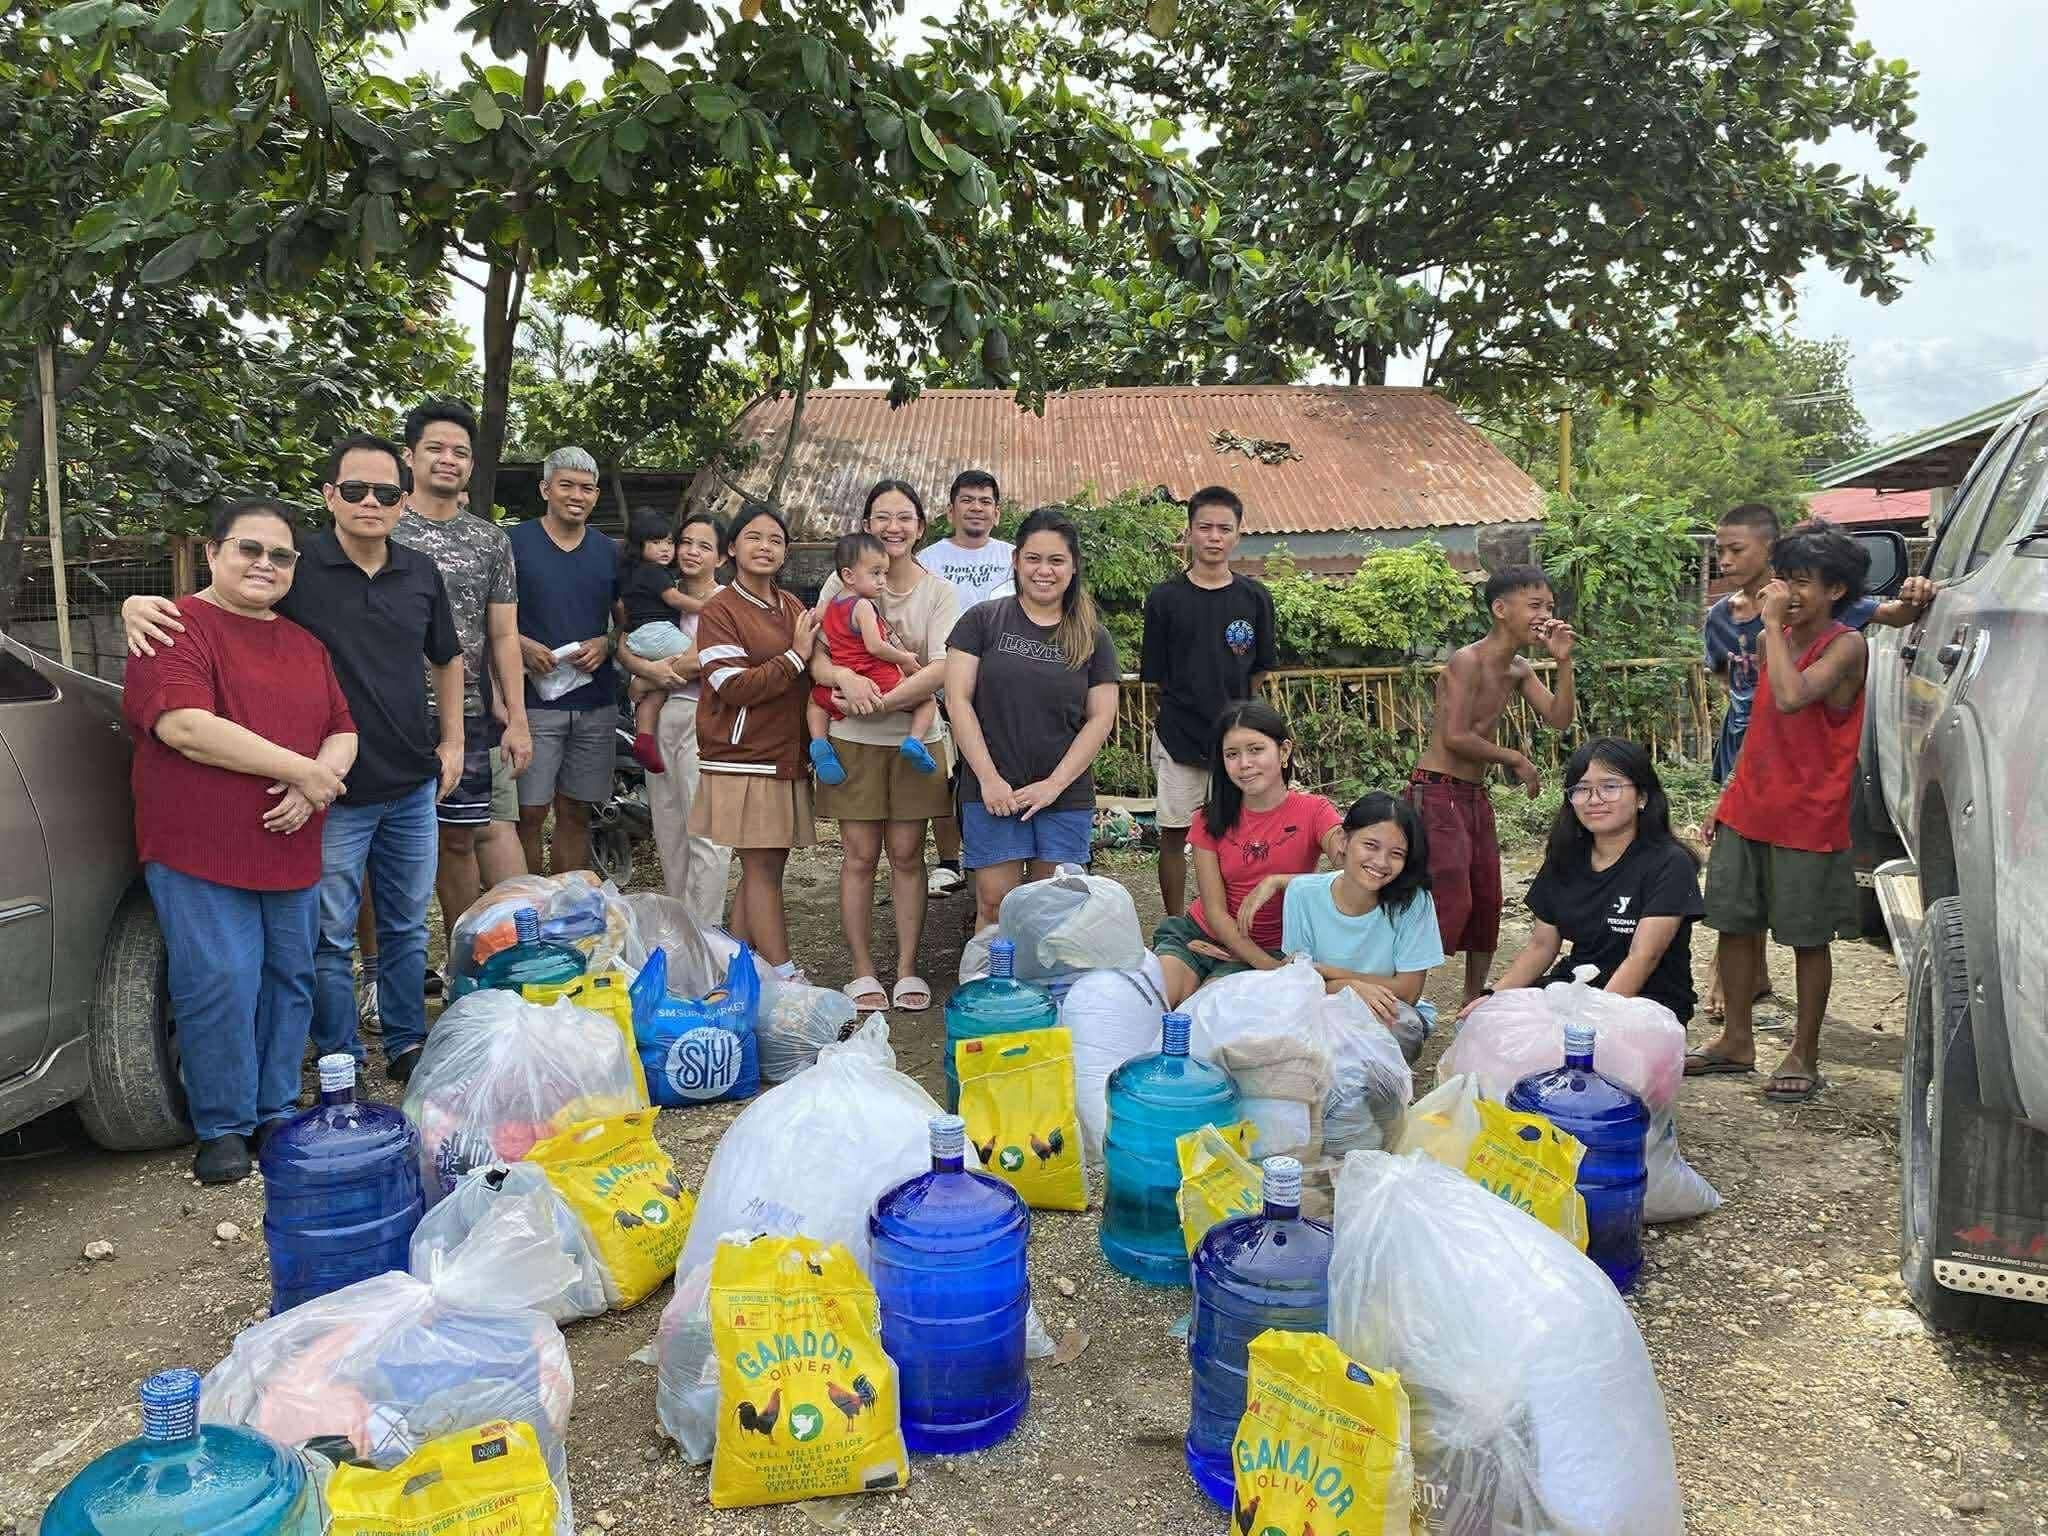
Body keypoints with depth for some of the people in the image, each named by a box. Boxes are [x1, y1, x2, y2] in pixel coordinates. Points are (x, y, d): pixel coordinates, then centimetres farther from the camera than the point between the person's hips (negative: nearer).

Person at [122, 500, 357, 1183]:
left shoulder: (306, 644, 16)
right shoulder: (179, 628, -6)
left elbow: (343, 731, 15)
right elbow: (184, 725, -20)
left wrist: (318, 784, -8)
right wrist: (302, 769, -17)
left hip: (291, 850, 6)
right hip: (199, 852, -6)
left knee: (289, 981, 11)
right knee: (221, 987, -6)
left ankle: (276, 1111, 26)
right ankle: (223, 1128, 11)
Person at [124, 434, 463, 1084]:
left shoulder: (421, 574, 4)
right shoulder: (296, 567, -9)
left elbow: (447, 658, 18)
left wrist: (451, 741, 11)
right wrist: (138, 604, -27)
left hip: (412, 788, 4)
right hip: (332, 794, -4)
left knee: (407, 929, 17)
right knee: (332, 939, 6)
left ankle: (406, 1044, 32)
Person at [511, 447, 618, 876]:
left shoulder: (607, 551, 13)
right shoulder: (515, 543, 0)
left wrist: (605, 643, -2)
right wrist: (522, 645, -16)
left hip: (596, 701, 4)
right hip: (534, 699, -4)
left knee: (576, 814, 10)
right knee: (529, 814, -4)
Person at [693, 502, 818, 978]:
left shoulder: (791, 607, 15)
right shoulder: (720, 611, -5)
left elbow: (810, 675, 27)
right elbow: (734, 688, -14)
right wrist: (794, 657, -15)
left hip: (787, 758, 7)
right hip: (744, 760, -6)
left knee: (760, 870, 9)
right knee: (762, 870, -6)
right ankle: (784, 979, -5)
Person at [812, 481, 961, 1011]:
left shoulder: (939, 591, 2)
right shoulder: (842, 584, 2)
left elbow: (941, 670, -8)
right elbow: (817, 655, -2)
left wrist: (882, 701, -20)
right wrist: (844, 677, -24)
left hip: (917, 736, 0)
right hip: (853, 739, 0)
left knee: (906, 853, 5)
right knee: (859, 854, 2)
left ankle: (907, 969, 15)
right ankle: (862, 972, 12)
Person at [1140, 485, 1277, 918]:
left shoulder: (1255, 598, 2)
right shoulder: (1164, 598, -2)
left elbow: (1258, 673, 9)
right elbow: (1154, 674, 1)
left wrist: (1230, 713, 7)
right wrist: (1182, 709, 0)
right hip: (1177, 738, -1)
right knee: (1174, 834, 6)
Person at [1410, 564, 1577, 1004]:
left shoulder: (1518, 669, 12)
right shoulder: (1467, 661, -15)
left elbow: (1558, 719, 6)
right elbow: (1455, 737, -21)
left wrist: (1563, 661, -5)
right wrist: (1515, 760, -9)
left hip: (1475, 795, 9)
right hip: (1438, 791, -9)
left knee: (1487, 902, 12)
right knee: (1451, 902, -15)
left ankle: (1474, 999, 23)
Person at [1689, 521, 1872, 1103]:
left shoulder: (1845, 645, -12)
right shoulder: (1773, 638, 9)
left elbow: (1791, 698, -31)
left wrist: (1774, 624, -21)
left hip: (1808, 817, -7)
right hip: (1749, 809, 7)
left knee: (1807, 938, 5)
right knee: (1735, 924, 12)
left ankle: (1804, 1056, 18)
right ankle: (1736, 1041, 26)